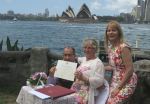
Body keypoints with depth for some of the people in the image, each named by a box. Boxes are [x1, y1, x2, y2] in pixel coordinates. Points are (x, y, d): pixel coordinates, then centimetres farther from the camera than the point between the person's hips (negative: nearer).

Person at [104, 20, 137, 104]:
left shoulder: (123, 47, -17)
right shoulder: (110, 47, 6)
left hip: (126, 82, -7)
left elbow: (130, 70, -19)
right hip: (115, 81, 7)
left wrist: (118, 87, -17)